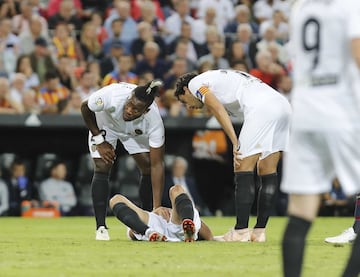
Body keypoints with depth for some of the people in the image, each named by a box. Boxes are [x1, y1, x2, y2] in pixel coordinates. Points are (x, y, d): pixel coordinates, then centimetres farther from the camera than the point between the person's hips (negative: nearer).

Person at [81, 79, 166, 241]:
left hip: (136, 130, 1)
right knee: (102, 168, -16)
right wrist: (99, 141, -17)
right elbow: (85, 108, -19)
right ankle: (101, 227, -13)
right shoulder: (111, 95, -44)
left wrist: (157, 207, -38)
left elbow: (157, 165, -35)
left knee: (148, 168, -10)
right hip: (104, 123, -1)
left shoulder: (153, 120, -39)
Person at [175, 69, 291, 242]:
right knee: (267, 172, 10)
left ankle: (241, 231, -4)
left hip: (261, 108, -9)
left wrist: (235, 143, -8)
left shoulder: (195, 82, 14)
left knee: (243, 170, -3)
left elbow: (217, 109, -4)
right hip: (282, 104, 9)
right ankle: (259, 231, 12)